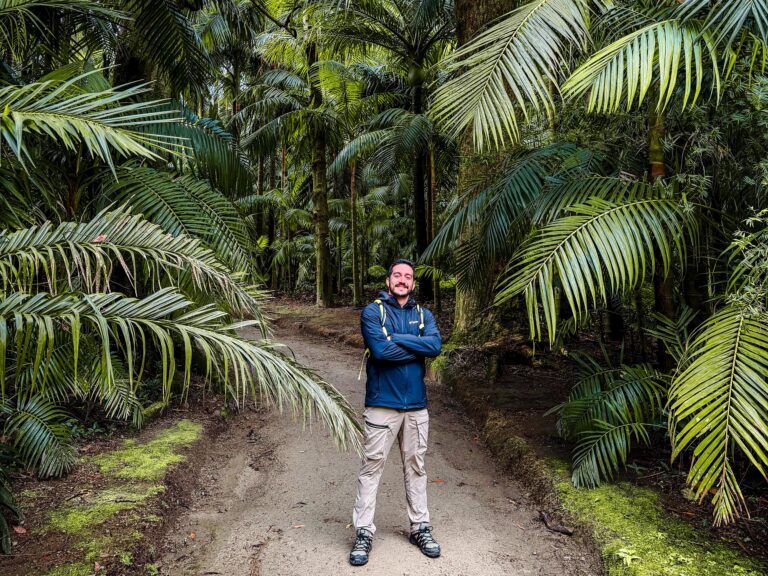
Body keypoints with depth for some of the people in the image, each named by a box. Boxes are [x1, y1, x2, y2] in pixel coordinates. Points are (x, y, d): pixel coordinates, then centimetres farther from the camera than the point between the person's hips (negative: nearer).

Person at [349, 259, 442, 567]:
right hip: (382, 404, -4)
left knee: (416, 467, 14)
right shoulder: (372, 312, -4)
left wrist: (396, 338, -15)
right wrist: (417, 348, -9)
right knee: (371, 466, 1)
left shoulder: (423, 315, 8)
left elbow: (436, 344, -11)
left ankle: (420, 528, 26)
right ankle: (364, 533, 11)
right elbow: (380, 350, -19)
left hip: (416, 405, 4)